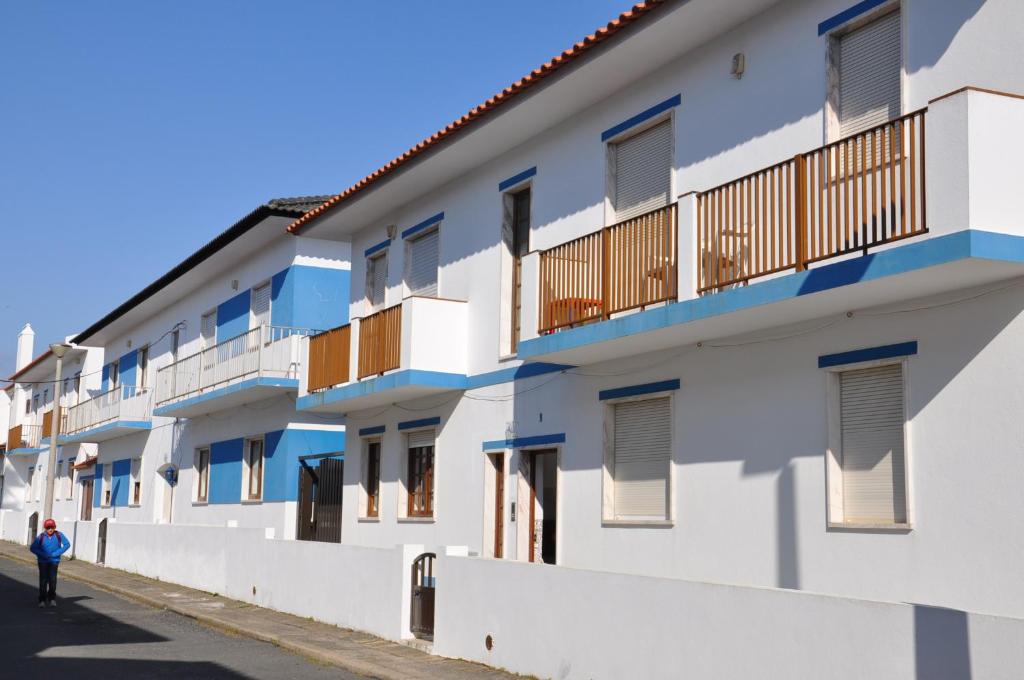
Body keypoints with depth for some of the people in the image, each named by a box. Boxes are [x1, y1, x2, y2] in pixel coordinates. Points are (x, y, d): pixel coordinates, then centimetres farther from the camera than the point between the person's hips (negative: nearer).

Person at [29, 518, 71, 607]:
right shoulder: (41, 537, -8)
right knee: (43, 580, -4)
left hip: (54, 561, 0)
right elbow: (33, 548, -4)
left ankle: (52, 598, 6)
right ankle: (42, 600, 5)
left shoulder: (59, 535, -5)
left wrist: (57, 553, -10)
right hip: (43, 561, 0)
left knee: (52, 579, -10)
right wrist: (42, 554, -16)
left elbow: (67, 544, 1)